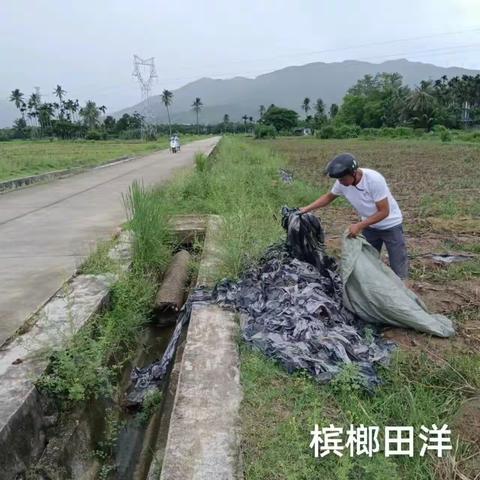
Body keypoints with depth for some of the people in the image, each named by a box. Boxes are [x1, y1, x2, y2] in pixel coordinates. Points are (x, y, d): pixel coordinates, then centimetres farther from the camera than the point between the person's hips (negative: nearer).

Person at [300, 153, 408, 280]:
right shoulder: (342, 182, -18)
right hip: (369, 226, 5)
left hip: (390, 225, -5)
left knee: (398, 267, 1)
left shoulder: (374, 179, -33)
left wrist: (358, 226, -30)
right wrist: (307, 208, -6)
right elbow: (328, 197, 4)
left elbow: (384, 212, -28)